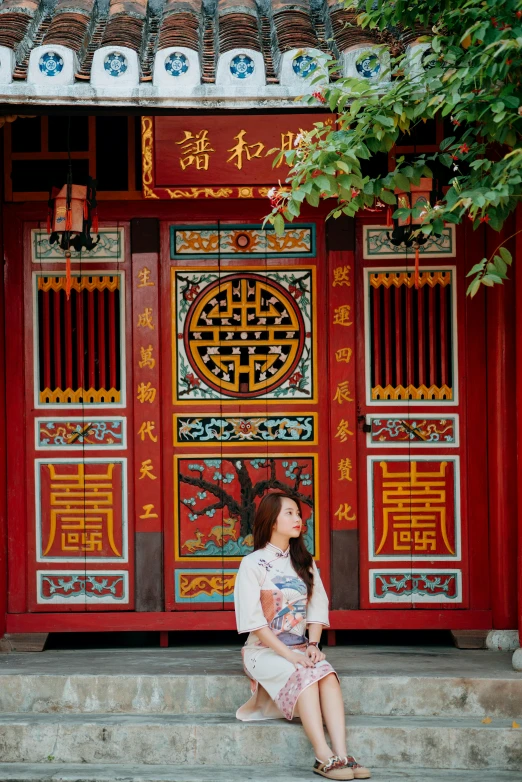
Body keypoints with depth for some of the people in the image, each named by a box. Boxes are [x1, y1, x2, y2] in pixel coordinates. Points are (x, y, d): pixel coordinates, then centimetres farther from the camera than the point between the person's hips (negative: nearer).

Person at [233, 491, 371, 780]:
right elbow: (252, 620, -11)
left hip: (300, 649, 4)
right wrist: (287, 654, -19)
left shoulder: (304, 562, 13)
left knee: (327, 674, -29)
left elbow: (318, 608, 9)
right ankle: (324, 757, -41)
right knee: (305, 676, -34)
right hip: (263, 651, -4)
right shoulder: (252, 564, -4)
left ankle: (342, 754, -41)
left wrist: (312, 645, -10)